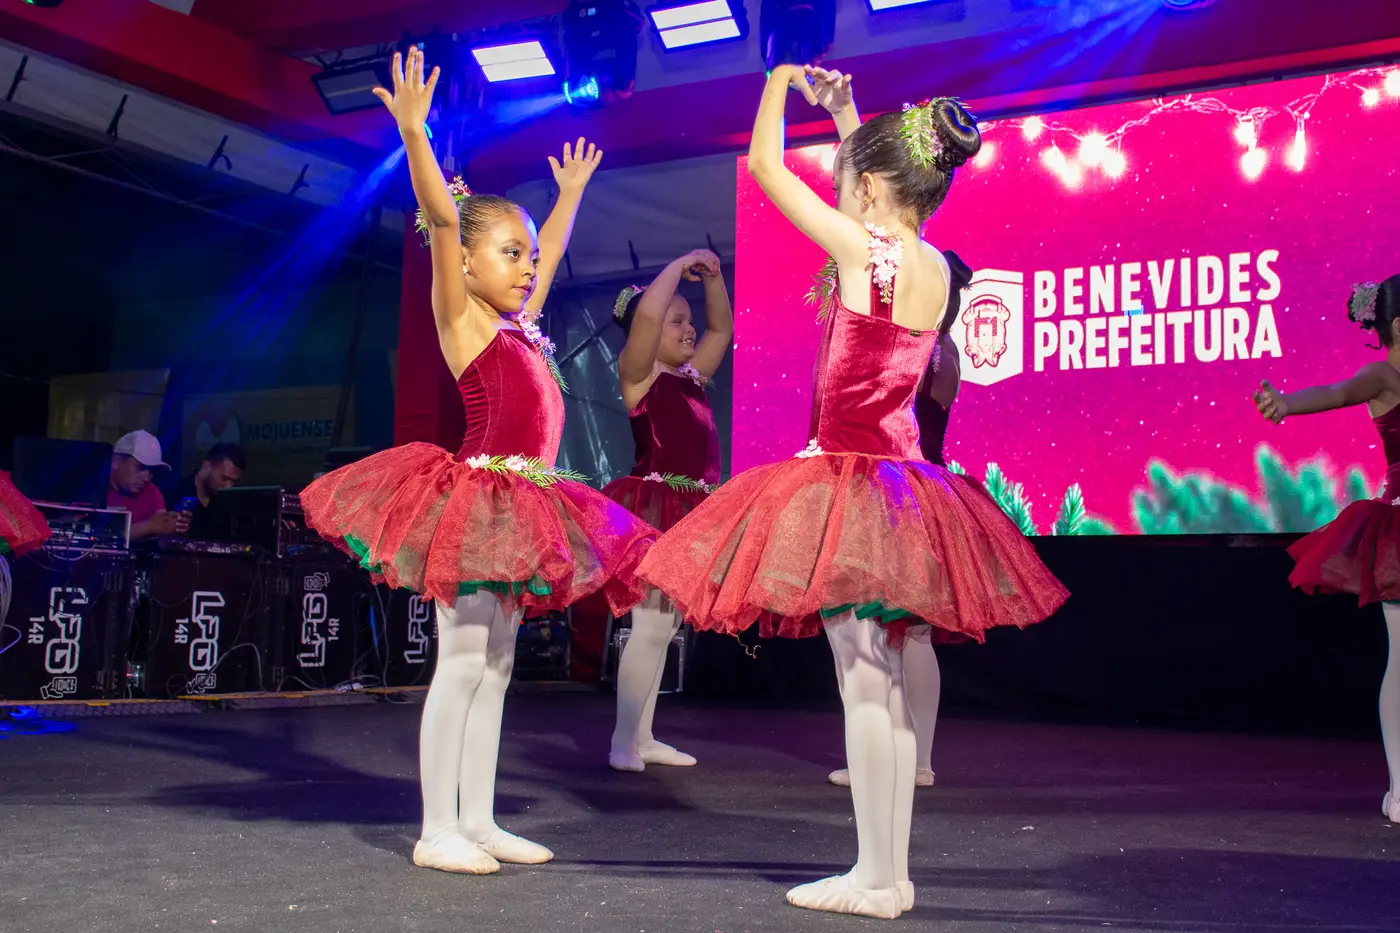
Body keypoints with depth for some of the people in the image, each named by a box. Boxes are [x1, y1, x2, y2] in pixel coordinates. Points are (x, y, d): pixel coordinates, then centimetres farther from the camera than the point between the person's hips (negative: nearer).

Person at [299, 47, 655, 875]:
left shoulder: (521, 326, 18)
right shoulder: (462, 318, -3)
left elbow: (550, 251, 35)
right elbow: (441, 221, -14)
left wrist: (572, 189, 43)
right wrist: (414, 133, -22)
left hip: (522, 510, 8)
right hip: (478, 499, -8)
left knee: (495, 664, 10)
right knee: (462, 660, -6)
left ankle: (478, 821, 16)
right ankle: (437, 830, 1)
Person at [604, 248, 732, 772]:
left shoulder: (691, 376, 17)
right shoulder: (638, 375, -5)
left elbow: (722, 329, 27)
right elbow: (646, 316, -22)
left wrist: (711, 277, 14)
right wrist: (681, 266, -10)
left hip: (691, 512, 8)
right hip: (655, 507, -8)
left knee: (665, 626, 11)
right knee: (651, 623, -11)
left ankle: (643, 737, 19)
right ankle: (623, 742, -5)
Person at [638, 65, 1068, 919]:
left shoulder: (862, 248, -13)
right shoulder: (936, 268, 8)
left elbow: (765, 165, -4)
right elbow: (880, 184, 29)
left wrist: (780, 82, 13)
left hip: (847, 480, -8)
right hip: (904, 487, 8)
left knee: (862, 682, -5)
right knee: (886, 682, 10)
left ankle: (875, 879, 1)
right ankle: (892, 872, 16)